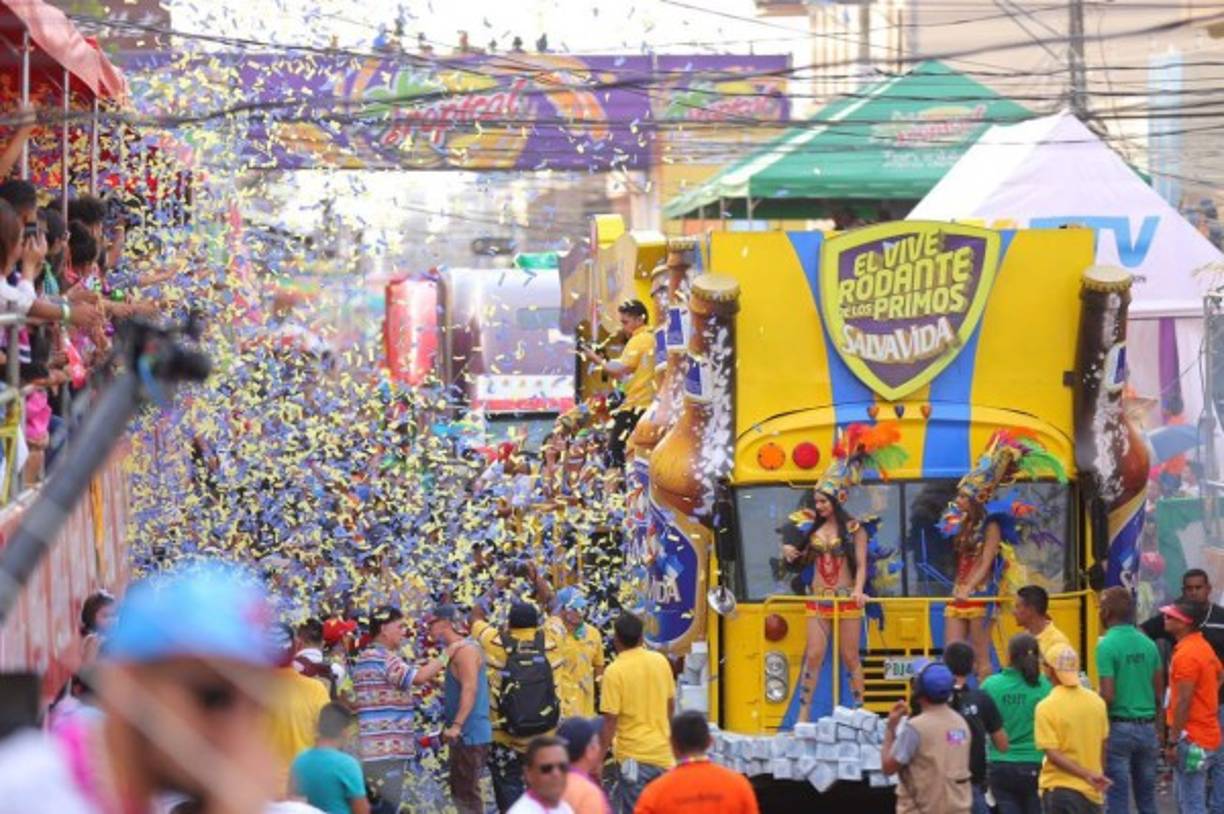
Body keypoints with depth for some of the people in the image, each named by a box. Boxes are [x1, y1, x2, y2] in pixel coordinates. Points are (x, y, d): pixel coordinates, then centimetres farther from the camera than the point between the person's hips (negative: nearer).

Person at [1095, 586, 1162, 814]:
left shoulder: (1107, 645, -12)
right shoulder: (1148, 644, 5)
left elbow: (1108, 696, -17)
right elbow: (1159, 692, 9)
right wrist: (1159, 729, 17)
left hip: (1119, 727, -6)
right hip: (1148, 727, 6)